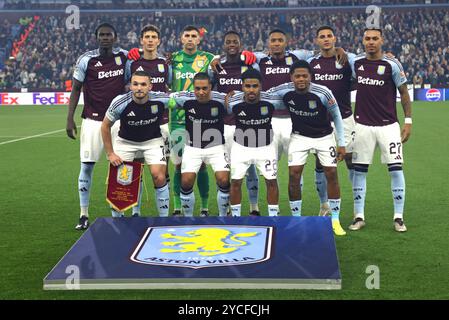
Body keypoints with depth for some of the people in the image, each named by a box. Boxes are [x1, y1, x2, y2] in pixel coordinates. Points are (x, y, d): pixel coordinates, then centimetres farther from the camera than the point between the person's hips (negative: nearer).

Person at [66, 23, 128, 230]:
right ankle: (84, 215, 6)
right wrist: (70, 119, -4)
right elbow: (76, 90, 0)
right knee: (87, 165, -3)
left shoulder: (123, 57, 3)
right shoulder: (86, 60, -6)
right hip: (93, 120, -3)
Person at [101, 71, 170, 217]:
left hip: (152, 140, 0)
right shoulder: (119, 103, -26)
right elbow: (105, 126, -10)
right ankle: (117, 219, 19)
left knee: (159, 177, -16)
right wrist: (110, 153, -10)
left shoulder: (161, 99, -26)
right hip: (126, 141, 0)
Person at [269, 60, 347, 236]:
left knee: (331, 174, -4)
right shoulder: (284, 91, -19)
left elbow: (336, 116, -8)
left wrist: (341, 143, -6)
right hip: (299, 136, 1)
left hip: (324, 136, -1)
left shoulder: (323, 93, -23)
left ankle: (335, 220, 8)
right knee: (294, 174, -9)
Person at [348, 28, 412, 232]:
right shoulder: (356, 62, 3)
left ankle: (398, 217, 5)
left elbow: (404, 93, 0)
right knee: (359, 170, 3)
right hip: (362, 125, 3)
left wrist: (408, 121, -3)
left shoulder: (392, 65, -6)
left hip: (388, 125, -3)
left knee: (396, 169, -4)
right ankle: (359, 217, 12)